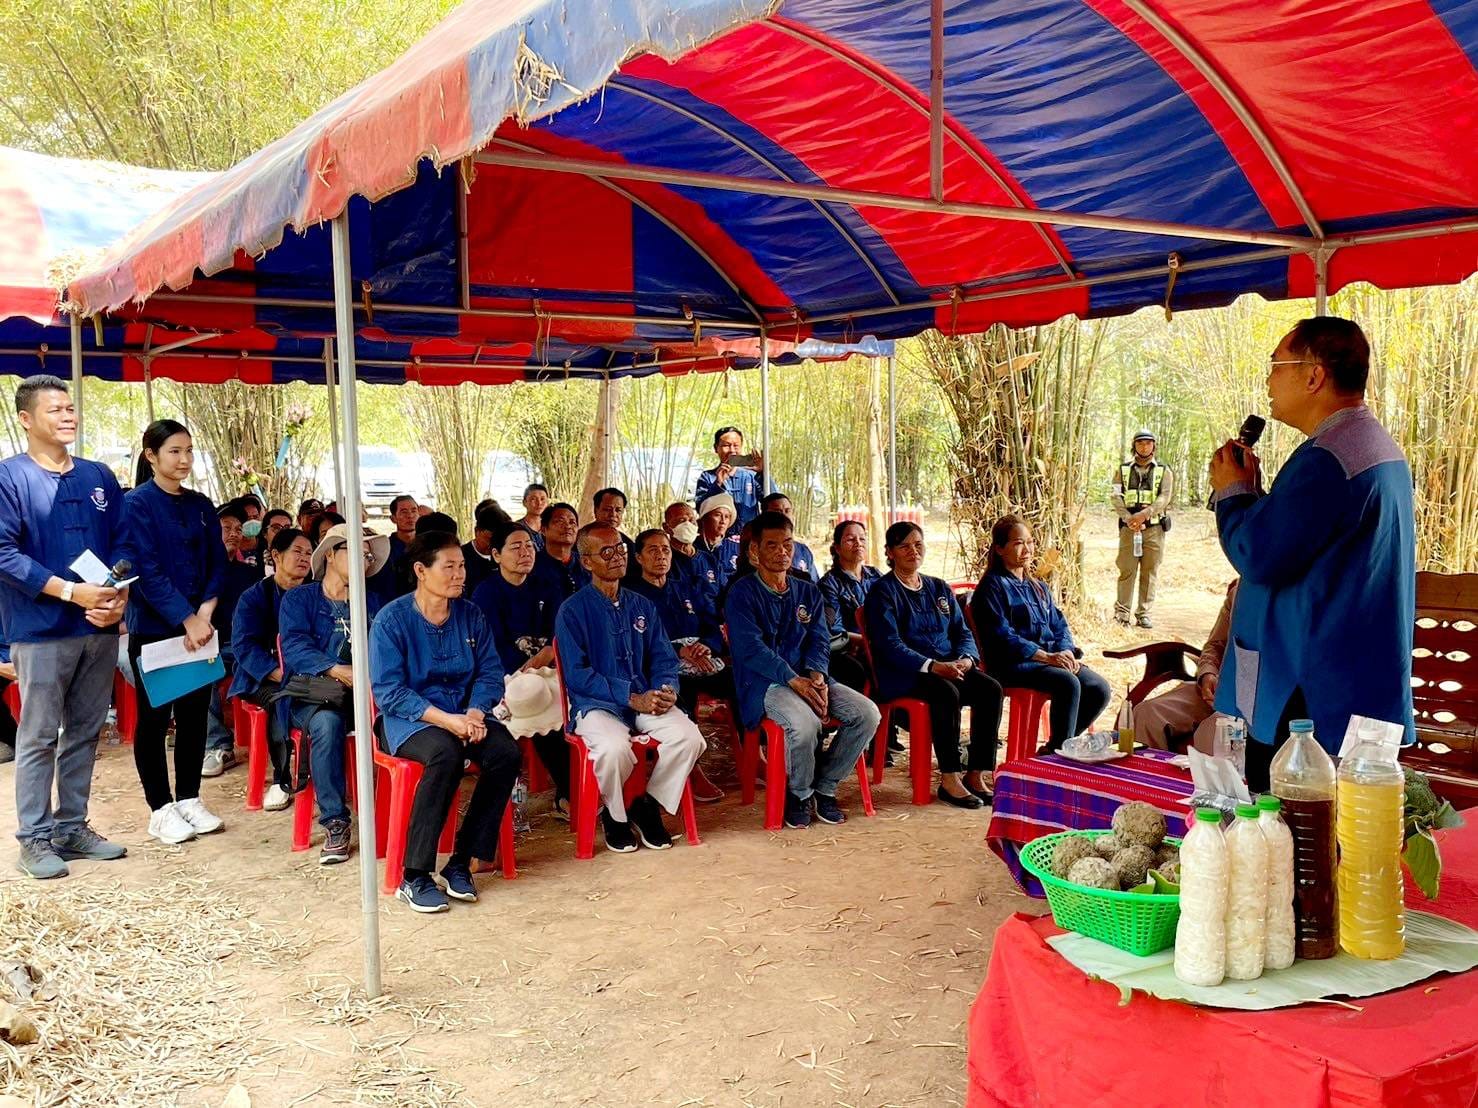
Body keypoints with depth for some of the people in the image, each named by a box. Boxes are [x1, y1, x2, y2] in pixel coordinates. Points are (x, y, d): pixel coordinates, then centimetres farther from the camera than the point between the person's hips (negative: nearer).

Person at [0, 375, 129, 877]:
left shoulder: (99, 477, 12)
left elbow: (121, 545, 13)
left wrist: (119, 597, -6)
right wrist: (71, 592, -18)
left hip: (100, 627, 5)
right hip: (40, 629, -5)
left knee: (85, 733, 11)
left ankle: (72, 828, 21)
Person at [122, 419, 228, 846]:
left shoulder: (201, 506, 10)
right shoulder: (136, 504, -7)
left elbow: (217, 564, 7)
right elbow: (147, 571, -14)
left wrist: (206, 612, -9)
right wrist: (187, 619, -18)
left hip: (200, 626, 5)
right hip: (153, 629, -5)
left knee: (194, 714, 9)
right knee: (154, 718, 4)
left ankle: (190, 799, 20)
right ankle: (161, 809, 12)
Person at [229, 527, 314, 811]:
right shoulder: (254, 597, 7)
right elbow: (244, 645, -7)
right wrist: (279, 673, -23)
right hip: (262, 680, -2)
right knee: (283, 695, -35)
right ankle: (283, 778, -20)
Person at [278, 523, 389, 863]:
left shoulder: (371, 601, 22)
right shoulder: (299, 599, 11)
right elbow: (294, 646, -7)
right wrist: (335, 670, -25)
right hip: (313, 695, -2)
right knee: (328, 723, -36)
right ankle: (335, 822, -27)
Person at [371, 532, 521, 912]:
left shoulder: (471, 616, 7)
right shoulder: (392, 619, -7)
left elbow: (490, 674, 5)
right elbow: (388, 691, -13)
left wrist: (476, 713, -16)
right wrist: (445, 719, -24)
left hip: (464, 713, 5)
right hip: (409, 718, -5)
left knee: (507, 752, -25)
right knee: (446, 753, -36)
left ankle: (461, 863, -14)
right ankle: (414, 876, -26)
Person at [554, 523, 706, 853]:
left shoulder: (642, 606, 14)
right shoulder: (573, 610, -3)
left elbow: (664, 659, 14)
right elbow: (577, 675, -11)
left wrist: (667, 690, -11)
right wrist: (632, 698, -18)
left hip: (647, 700, 5)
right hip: (596, 705, -4)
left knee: (689, 736, -23)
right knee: (614, 748, -35)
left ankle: (648, 806, 1)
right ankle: (616, 814, -3)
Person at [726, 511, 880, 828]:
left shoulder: (808, 592, 17)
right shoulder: (742, 592, -2)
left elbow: (819, 641, 9)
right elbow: (750, 648, -13)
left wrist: (816, 675, -14)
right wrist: (794, 681, -22)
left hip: (807, 677, 6)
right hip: (764, 683, -6)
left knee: (867, 713, -16)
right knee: (805, 722, -35)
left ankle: (824, 787, 1)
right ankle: (799, 794, -6)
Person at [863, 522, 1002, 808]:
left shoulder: (939, 588, 20)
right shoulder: (883, 591, 0)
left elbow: (962, 631, 16)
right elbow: (889, 644, -11)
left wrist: (965, 659, -8)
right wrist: (933, 666, -23)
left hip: (951, 667, 6)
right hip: (904, 675, -6)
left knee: (991, 688, -21)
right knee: (946, 692, -35)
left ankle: (976, 775, -16)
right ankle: (949, 780, -26)